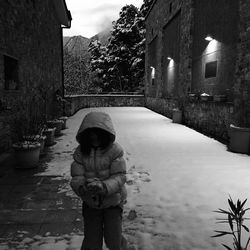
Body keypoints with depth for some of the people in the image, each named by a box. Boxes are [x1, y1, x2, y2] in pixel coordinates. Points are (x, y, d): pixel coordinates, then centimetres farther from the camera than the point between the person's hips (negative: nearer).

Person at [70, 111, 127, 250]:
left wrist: (104, 187, -37)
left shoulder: (114, 150, -17)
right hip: (90, 202, 2)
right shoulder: (80, 152, -11)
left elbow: (119, 176, -19)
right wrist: (82, 188, -35)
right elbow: (76, 178, -13)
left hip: (113, 201, -2)